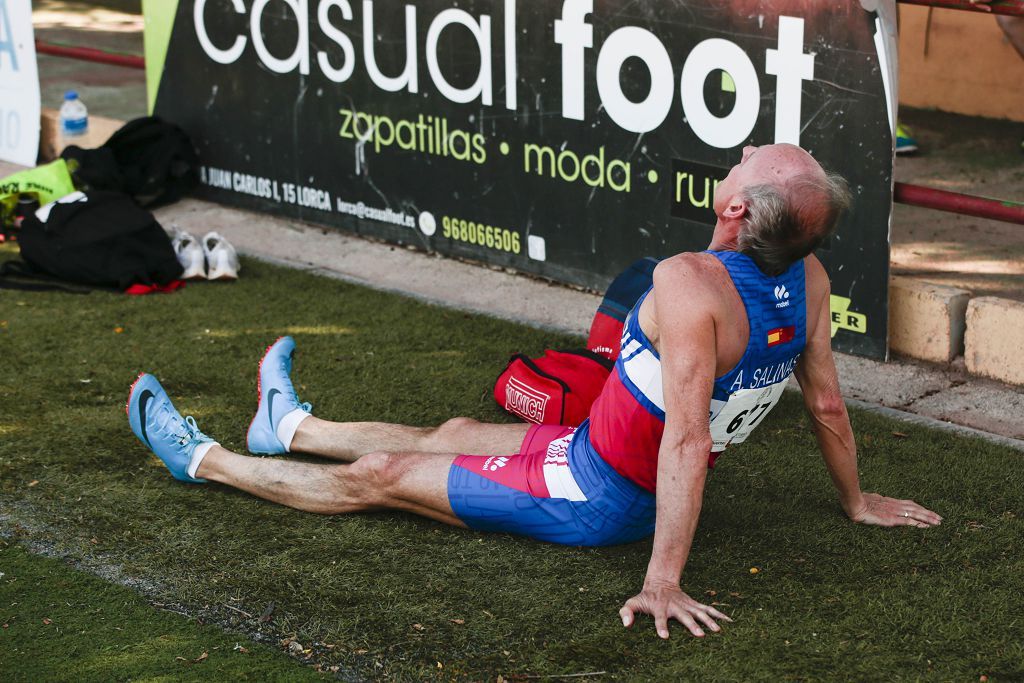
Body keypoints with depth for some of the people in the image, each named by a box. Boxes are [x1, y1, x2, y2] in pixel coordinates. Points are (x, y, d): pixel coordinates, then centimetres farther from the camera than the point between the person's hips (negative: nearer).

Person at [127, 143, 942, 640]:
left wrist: (664, 581, -37)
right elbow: (827, 403, 0)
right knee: (453, 434, 27)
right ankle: (290, 427, 51)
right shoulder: (809, 278, -11)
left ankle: (201, 458, 28)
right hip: (646, 489, 8)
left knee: (381, 476, 9)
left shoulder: (690, 283, -35)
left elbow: (688, 440, -38)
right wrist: (858, 501, 16)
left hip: (590, 500, -8)